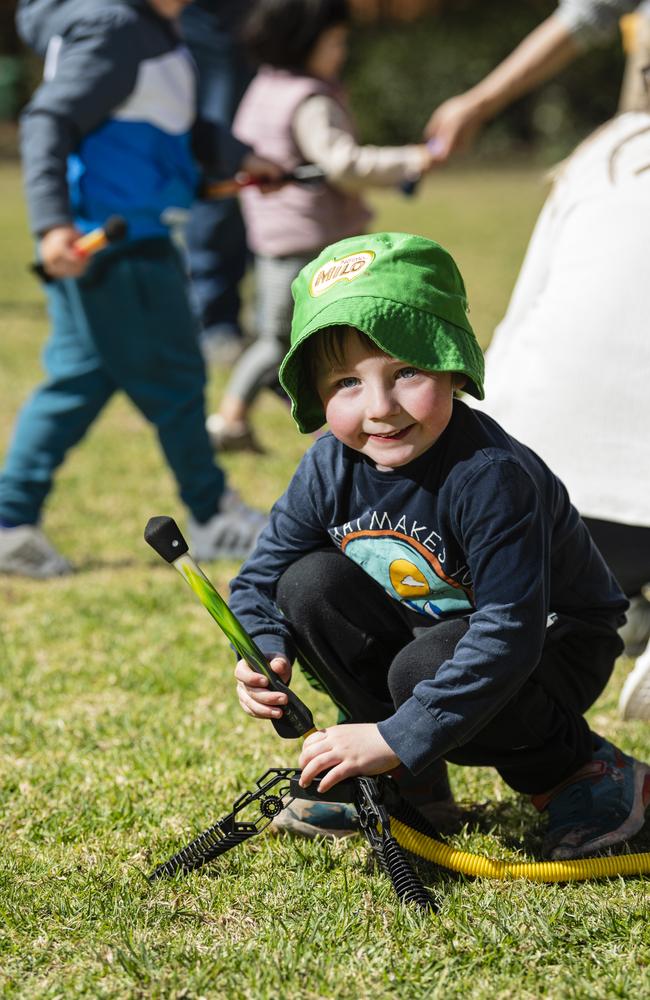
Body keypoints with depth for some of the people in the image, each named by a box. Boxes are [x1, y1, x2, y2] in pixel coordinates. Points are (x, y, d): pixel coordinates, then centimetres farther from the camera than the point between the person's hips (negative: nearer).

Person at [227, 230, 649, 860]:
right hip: (430, 628, 7)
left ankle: (586, 772, -9)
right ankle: (408, 783, -2)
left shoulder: (491, 477, -33)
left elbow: (509, 635, -37)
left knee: (424, 666, -35)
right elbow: (261, 577, 0)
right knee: (308, 584, -15)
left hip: (551, 645, -6)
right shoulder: (329, 470, -12)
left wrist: (400, 738, -39)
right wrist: (263, 654, -23)